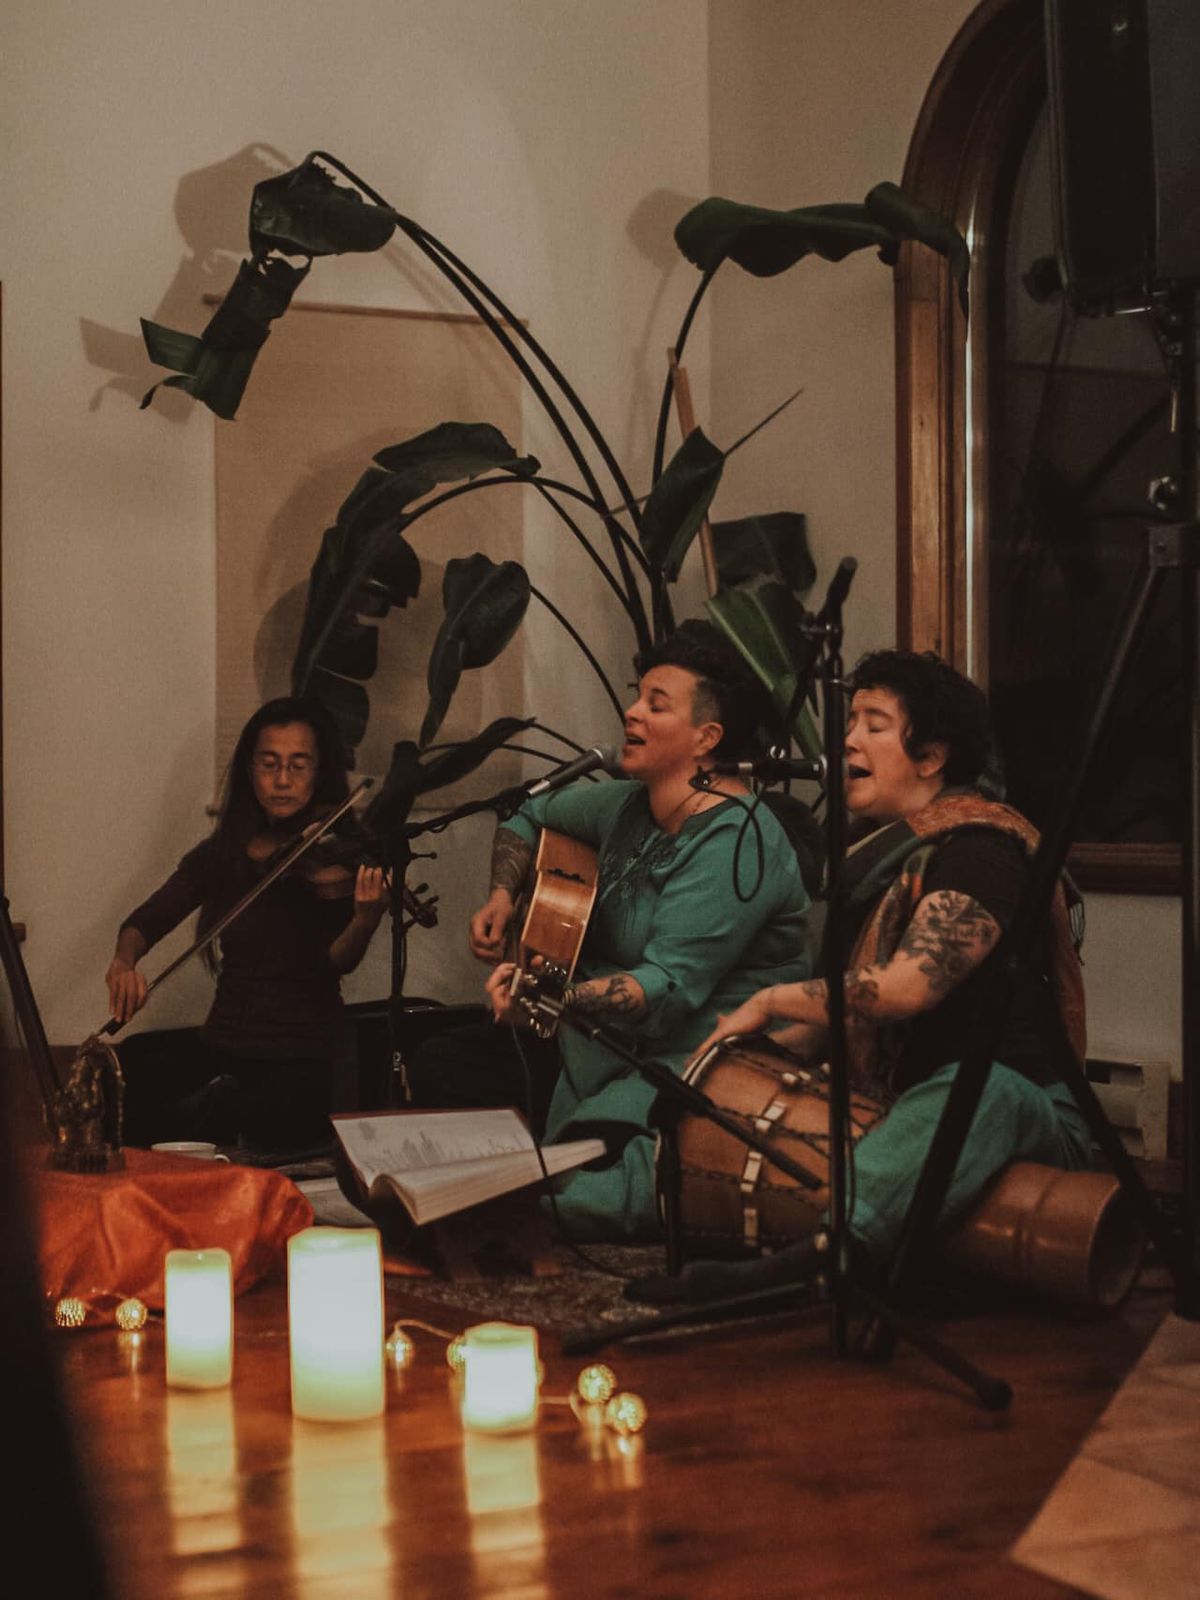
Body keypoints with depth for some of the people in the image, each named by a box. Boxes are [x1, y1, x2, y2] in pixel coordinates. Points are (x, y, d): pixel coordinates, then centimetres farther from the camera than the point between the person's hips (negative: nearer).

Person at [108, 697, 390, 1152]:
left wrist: (367, 917, -36)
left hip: (304, 1059, -3)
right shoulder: (221, 854, 8)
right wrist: (124, 959, -16)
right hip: (220, 1050, 3)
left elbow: (339, 961, -14)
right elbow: (145, 922, 8)